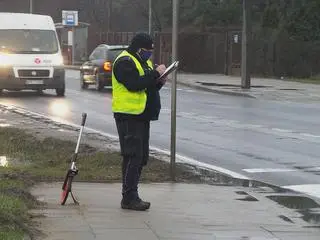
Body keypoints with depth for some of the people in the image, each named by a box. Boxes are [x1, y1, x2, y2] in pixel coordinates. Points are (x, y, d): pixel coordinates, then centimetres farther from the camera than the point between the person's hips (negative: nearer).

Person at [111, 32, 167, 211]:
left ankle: (131, 196, 18)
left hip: (142, 116, 10)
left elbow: (149, 87, 22)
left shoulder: (144, 62, 20)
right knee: (133, 157, -11)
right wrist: (155, 74, -21)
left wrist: (159, 81, 2)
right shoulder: (125, 62, -12)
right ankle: (129, 198, -9)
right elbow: (134, 84, -25)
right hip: (128, 116, -10)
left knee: (141, 157, 11)